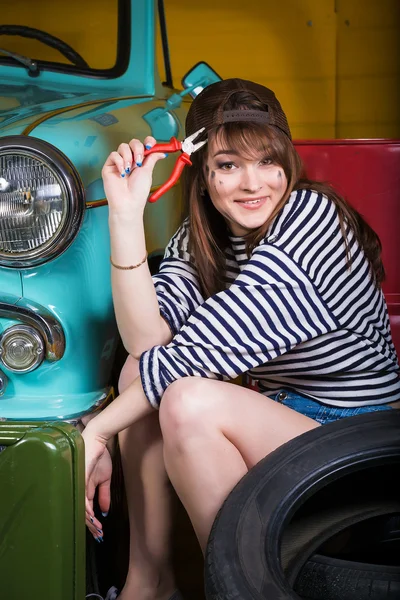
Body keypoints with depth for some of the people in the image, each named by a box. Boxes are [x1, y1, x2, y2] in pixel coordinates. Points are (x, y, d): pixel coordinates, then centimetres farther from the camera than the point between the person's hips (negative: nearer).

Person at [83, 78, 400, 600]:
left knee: (188, 403, -26)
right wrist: (126, 213, -19)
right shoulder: (201, 235, 2)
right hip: (278, 414, 7)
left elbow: (199, 348, -24)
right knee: (141, 374, -8)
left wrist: (97, 431, -18)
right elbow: (148, 340, -14)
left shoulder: (312, 216, -20)